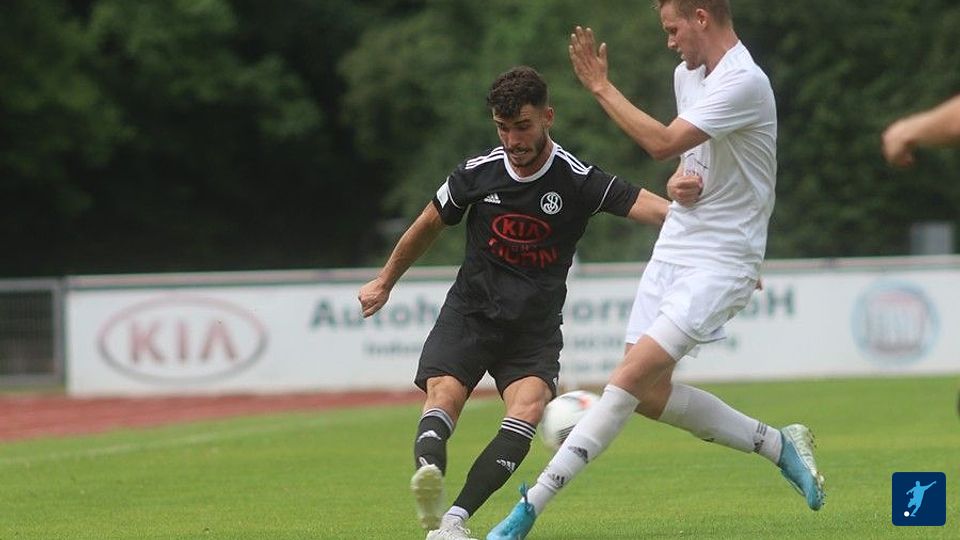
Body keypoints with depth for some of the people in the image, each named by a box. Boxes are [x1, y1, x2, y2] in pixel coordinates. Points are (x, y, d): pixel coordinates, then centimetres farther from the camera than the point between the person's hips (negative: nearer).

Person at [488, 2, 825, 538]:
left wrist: (601, 86, -17)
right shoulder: (687, 74, 10)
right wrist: (680, 181, 0)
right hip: (674, 248, 9)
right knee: (653, 394, 6)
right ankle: (779, 444, 21)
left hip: (720, 261, -9)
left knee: (631, 378, -18)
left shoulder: (744, 82, -19)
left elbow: (664, 143, -26)